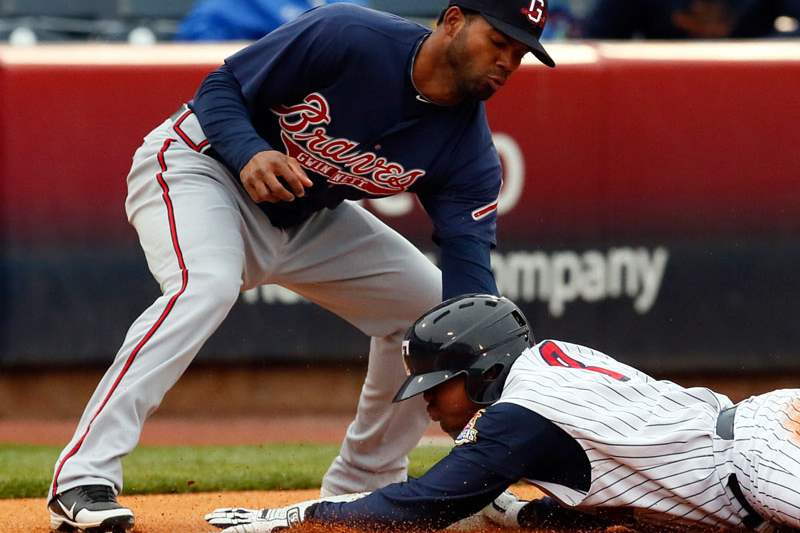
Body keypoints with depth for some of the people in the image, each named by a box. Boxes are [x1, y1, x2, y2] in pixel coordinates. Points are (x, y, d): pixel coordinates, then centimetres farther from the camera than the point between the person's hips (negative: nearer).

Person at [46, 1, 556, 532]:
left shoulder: (470, 150, -13)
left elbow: (469, 270, -19)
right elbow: (221, 85, -19)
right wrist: (250, 154, -39)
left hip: (307, 219, 7)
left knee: (434, 306, 3)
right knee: (207, 286, -35)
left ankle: (363, 484, 18)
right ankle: (82, 482, -37)